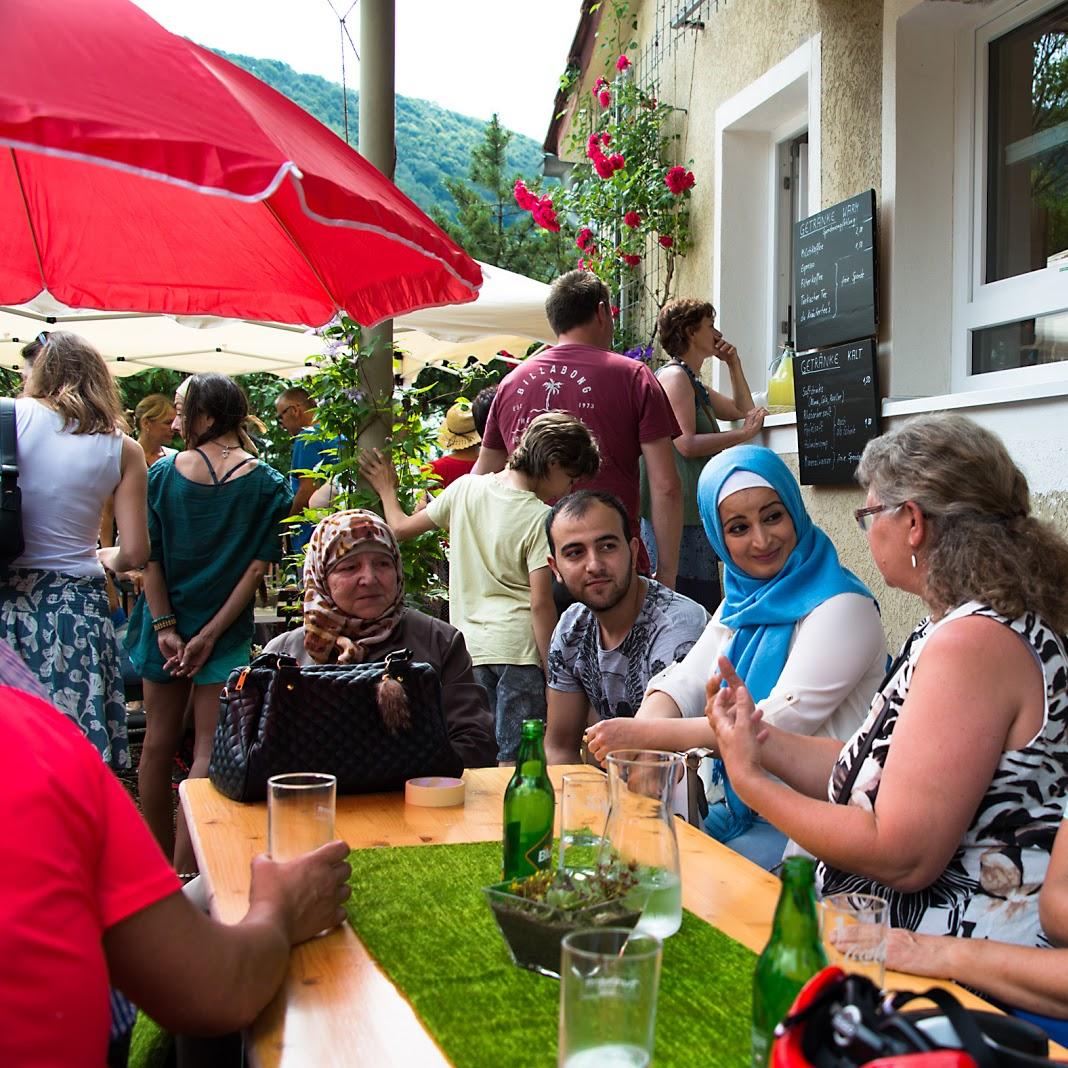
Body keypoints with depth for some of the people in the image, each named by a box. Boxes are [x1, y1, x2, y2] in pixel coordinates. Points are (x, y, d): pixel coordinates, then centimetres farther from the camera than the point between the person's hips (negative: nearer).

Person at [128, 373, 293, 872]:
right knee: (208, 749, 1)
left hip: (166, 622, 2)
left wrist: (165, 626, -6)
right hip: (227, 628, -2)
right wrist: (210, 634, -10)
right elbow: (258, 566, -10)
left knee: (159, 738, 15)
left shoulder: (162, 474, -4)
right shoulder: (266, 483, -6)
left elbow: (149, 557, -7)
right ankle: (184, 873, -4)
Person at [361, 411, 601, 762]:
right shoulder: (540, 518, -10)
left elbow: (401, 528, 15)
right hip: (518, 646, -5)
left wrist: (387, 490, 35)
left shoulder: (465, 487, 5)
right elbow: (541, 603, -14)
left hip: (469, 644, 5)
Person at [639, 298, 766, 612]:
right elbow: (687, 443, -18)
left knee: (705, 607, 8)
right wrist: (744, 434, -9)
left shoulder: (695, 384, 22)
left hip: (696, 513, 11)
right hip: (679, 515, -11)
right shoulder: (674, 375, -8)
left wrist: (734, 364, 21)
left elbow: (744, 410, 31)